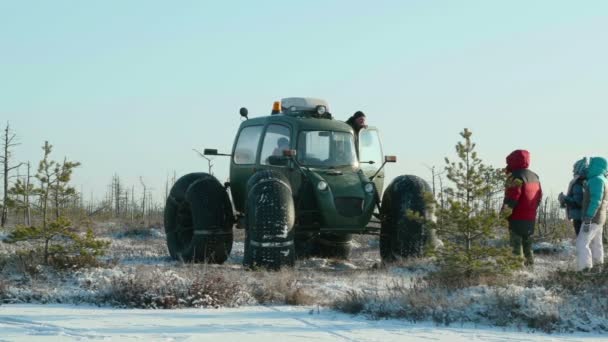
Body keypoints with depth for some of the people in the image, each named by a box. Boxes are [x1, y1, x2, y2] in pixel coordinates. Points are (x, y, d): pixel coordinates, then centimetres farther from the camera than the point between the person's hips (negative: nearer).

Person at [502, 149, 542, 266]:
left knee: (516, 244, -6)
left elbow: (511, 198, -20)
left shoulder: (516, 176, -15)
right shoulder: (534, 176, 14)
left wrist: (505, 213, -16)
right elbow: (539, 196, 18)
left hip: (518, 217, -8)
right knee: (528, 243, 19)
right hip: (531, 217, 8)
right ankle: (530, 262, 23)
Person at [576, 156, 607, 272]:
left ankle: (585, 271, -19)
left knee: (582, 244, -13)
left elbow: (595, 201, -24)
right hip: (598, 219, 10)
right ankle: (597, 270, 18)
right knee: (596, 244, 13)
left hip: (592, 219, -10)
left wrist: (588, 220, -26)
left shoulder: (597, 180, -17)